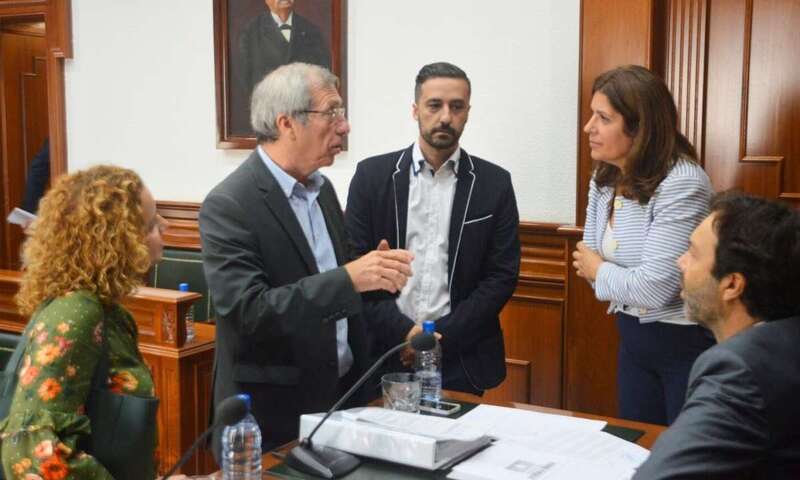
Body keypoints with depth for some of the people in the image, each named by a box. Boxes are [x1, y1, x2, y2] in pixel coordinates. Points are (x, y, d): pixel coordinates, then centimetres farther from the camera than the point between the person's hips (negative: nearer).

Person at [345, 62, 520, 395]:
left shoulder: (494, 183, 0)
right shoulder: (372, 175, 0)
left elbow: (502, 275, -2)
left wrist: (443, 336, -11)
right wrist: (403, 331, -13)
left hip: (461, 358, 0)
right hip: (384, 352, 0)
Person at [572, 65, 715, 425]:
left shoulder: (681, 184, -24)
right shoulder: (604, 179, 2)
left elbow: (654, 288, -28)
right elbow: (589, 261, 4)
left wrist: (600, 272, -10)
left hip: (687, 344, -7)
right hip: (633, 337, 7)